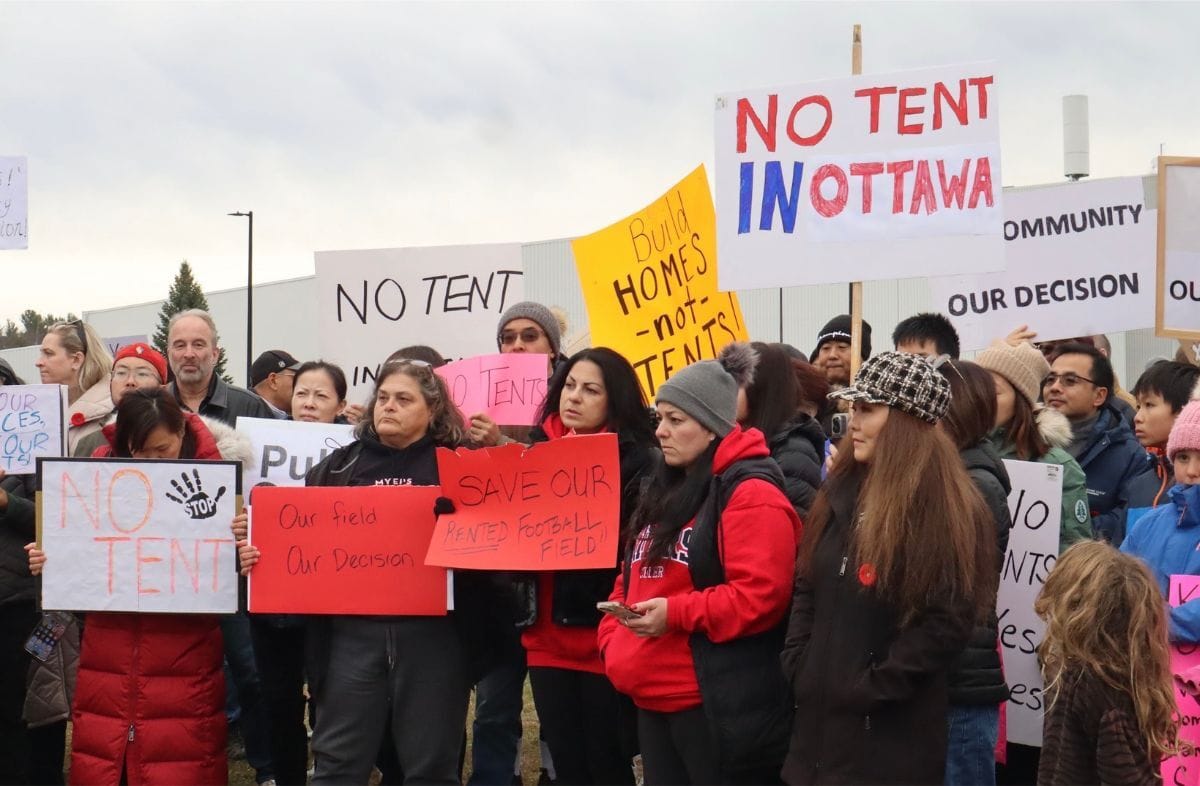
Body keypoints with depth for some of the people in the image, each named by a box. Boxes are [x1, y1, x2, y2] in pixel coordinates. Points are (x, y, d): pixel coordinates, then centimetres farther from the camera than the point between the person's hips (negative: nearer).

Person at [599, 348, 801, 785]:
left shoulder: (750, 494, -12)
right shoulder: (666, 491, 18)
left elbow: (761, 596, -21)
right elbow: (633, 578, 23)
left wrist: (675, 614, -22)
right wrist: (614, 639, 7)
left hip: (718, 703, -9)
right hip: (654, 699, 9)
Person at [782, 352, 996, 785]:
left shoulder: (952, 511, -11)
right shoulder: (842, 490, 10)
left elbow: (949, 620, -17)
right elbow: (806, 588, 14)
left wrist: (873, 687, -17)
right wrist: (798, 668, 2)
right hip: (820, 717, 6)